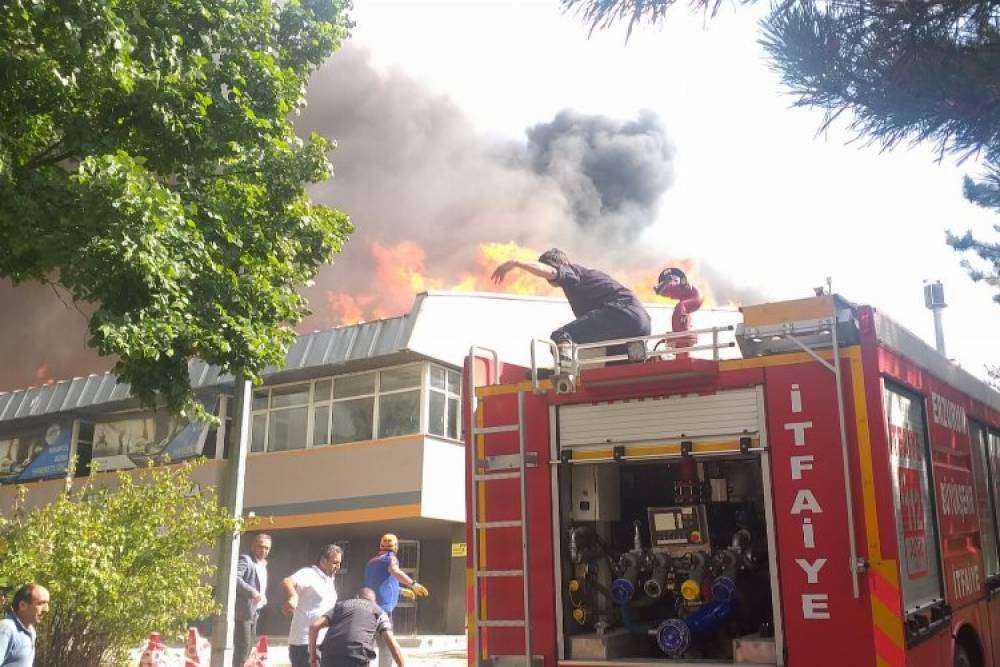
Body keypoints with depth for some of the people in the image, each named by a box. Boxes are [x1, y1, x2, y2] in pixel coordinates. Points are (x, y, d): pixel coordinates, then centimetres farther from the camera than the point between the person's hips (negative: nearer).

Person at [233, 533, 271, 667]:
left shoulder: (263, 564, 17)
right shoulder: (245, 560, -11)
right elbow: (234, 578, -28)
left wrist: (262, 596, 10)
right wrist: (252, 592, -33)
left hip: (254, 612, 10)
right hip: (243, 611, -10)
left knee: (250, 645, 14)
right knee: (242, 646, -10)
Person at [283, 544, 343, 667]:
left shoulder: (329, 579, 14)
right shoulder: (309, 574, -14)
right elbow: (287, 582, -34)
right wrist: (293, 596, -54)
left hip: (322, 642, 9)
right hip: (305, 643, -9)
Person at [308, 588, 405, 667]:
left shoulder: (341, 605, 29)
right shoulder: (378, 611, 22)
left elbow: (314, 625, 15)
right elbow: (391, 642, 8)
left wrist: (312, 654, 25)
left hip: (329, 656, 3)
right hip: (355, 658, -3)